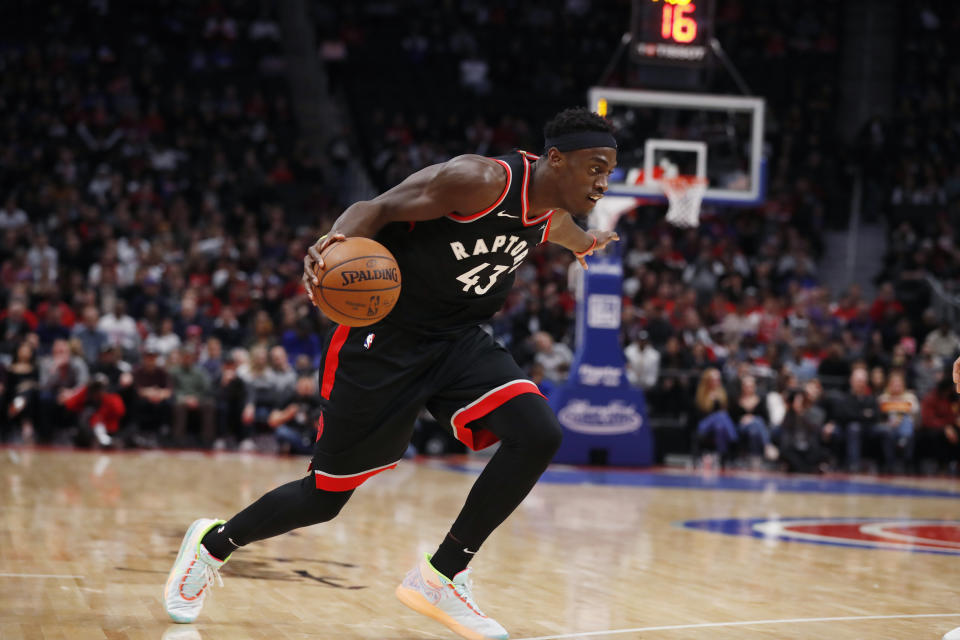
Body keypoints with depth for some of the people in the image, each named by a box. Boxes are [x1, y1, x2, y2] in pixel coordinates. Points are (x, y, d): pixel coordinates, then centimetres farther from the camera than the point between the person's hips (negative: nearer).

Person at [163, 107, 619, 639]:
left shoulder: (553, 211, 1)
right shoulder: (480, 180, -24)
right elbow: (377, 208, -24)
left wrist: (583, 244, 47)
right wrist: (335, 240, -45)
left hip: (458, 336, 6)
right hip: (384, 336, -6)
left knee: (539, 434, -20)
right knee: (325, 497, 3)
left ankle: (441, 576, -7)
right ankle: (213, 543, 33)